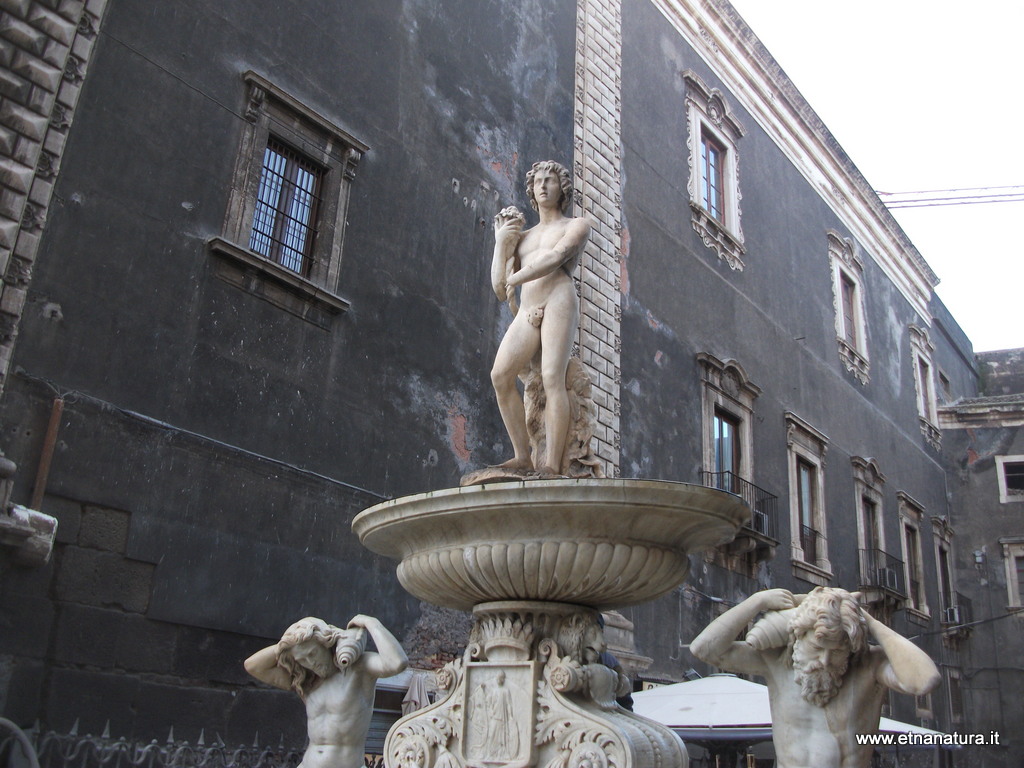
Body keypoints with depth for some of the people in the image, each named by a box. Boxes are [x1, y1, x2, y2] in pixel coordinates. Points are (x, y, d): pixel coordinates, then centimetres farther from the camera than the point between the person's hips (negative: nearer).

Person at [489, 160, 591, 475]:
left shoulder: (577, 225, 18)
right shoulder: (522, 237, 31)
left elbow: (555, 257, -4)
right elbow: (499, 287, 21)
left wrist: (514, 279, 2)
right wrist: (500, 243, 12)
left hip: (559, 301, -5)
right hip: (528, 311, 5)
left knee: (552, 378, -22)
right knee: (500, 374, -18)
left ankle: (552, 464, -29)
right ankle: (523, 456, -16)